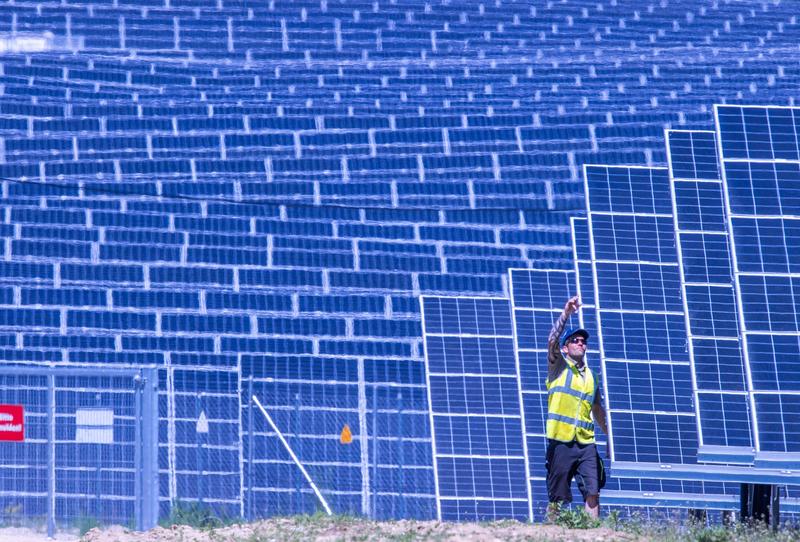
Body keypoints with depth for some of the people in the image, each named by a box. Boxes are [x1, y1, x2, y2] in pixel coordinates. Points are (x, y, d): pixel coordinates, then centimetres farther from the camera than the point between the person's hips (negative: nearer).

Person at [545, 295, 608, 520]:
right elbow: (552, 340, -14)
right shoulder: (558, 366, 4)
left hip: (586, 443, 4)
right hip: (561, 442, -4)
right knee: (558, 497, -1)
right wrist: (567, 313, -25)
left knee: (593, 493, -7)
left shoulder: (590, 375, 18)